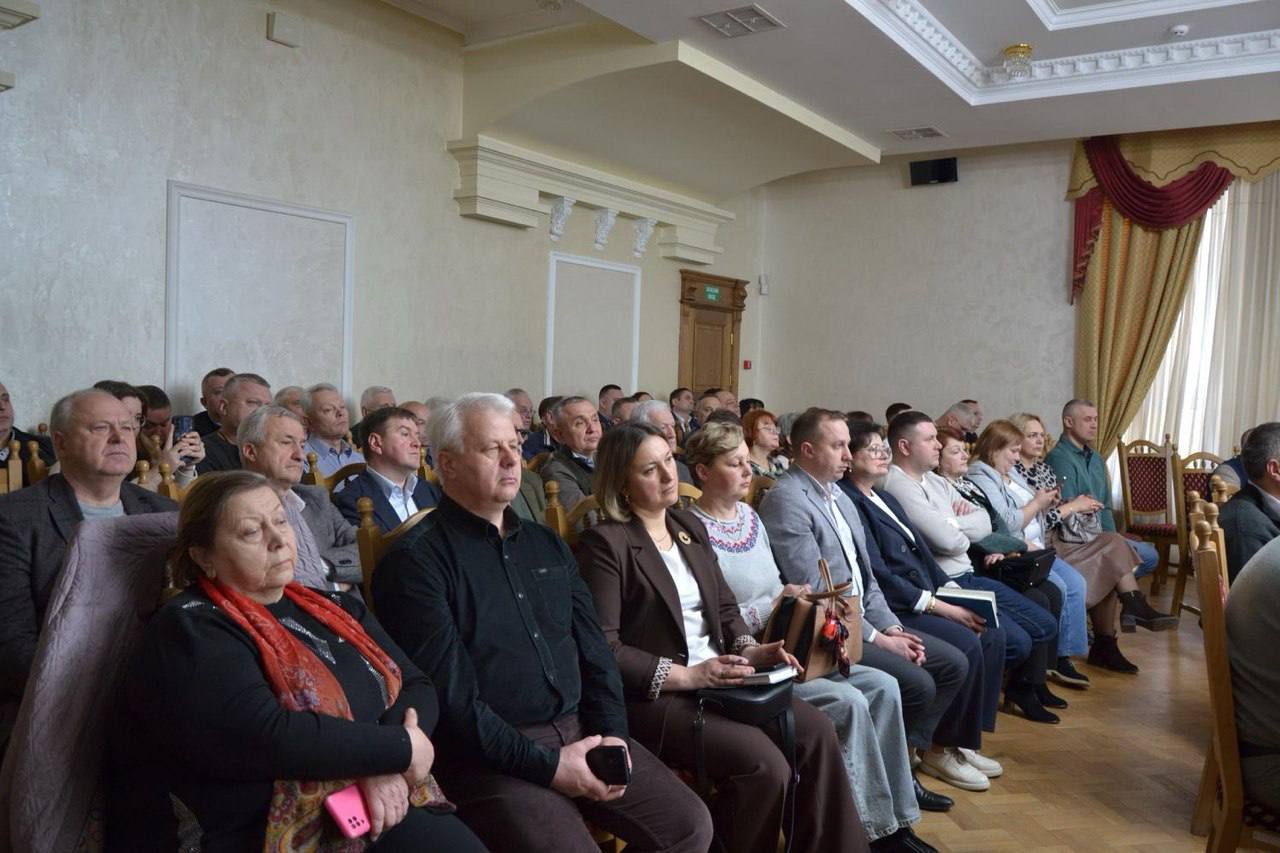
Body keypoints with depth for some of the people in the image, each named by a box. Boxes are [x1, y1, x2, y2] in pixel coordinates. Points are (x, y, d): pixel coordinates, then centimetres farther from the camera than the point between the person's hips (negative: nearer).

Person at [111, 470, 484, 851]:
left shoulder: (333, 609, 14)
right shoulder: (189, 630, -7)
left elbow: (415, 686, 8)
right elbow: (266, 737, -19)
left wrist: (386, 767, -11)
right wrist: (400, 748, -12)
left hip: (385, 808, 6)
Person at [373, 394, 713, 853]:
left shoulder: (546, 544, 14)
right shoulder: (417, 560, -9)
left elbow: (594, 651, 13)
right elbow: (450, 695, -15)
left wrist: (613, 734, -2)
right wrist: (545, 764, -16)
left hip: (582, 729, 6)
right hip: (489, 755, -6)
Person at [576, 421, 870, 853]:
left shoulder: (690, 526, 15)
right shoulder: (604, 542, -11)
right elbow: (602, 648, -17)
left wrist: (749, 649, -2)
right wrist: (685, 675, -21)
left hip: (717, 677, 8)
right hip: (653, 694, -7)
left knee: (817, 731, -9)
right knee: (764, 764, -23)